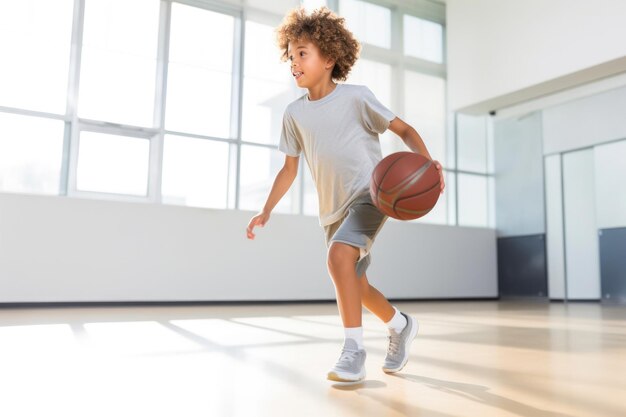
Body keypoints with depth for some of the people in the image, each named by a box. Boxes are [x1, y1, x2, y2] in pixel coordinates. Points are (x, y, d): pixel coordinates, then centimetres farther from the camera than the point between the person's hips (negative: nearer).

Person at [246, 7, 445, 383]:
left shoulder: (355, 97, -9)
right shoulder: (295, 113, 3)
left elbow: (404, 129, -5)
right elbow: (289, 169, 9)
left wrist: (428, 162, -23)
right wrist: (266, 211, 2)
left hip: (370, 195, -6)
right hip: (334, 207, 6)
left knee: (340, 255, -30)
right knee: (355, 285, 13)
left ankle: (354, 351, -18)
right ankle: (401, 325, 39)